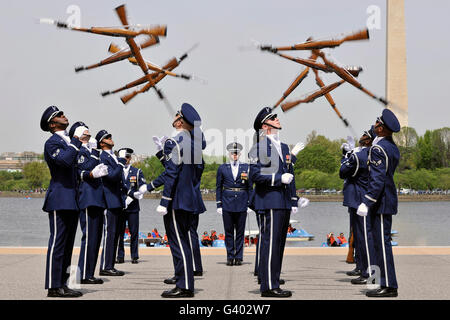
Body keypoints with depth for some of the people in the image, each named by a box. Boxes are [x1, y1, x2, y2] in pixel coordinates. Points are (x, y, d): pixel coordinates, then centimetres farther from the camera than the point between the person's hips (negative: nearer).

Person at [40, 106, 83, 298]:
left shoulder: (68, 141, 21)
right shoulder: (52, 142, -7)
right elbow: (64, 160, -25)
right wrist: (76, 142, -16)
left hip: (72, 202, 9)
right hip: (60, 200, -9)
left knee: (67, 244, 10)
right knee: (57, 243, -9)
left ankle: (62, 284, 14)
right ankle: (54, 287, -7)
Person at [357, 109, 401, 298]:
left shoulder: (378, 149, -17)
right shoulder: (392, 147, 12)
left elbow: (377, 179, -23)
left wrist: (366, 202, -23)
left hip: (380, 202, -10)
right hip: (388, 200, 10)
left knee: (382, 243, -6)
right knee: (381, 242, 13)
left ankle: (389, 287, -3)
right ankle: (387, 284, 17)